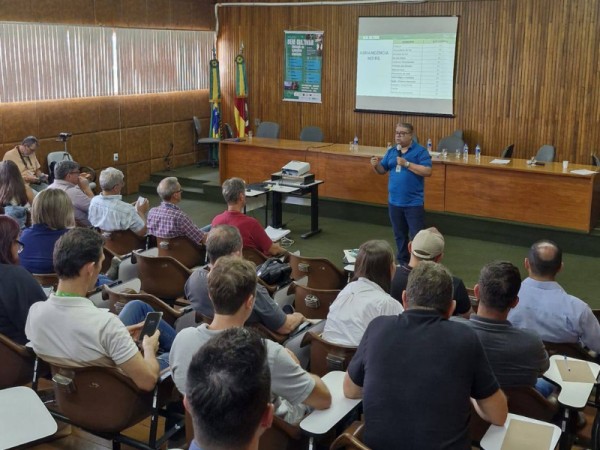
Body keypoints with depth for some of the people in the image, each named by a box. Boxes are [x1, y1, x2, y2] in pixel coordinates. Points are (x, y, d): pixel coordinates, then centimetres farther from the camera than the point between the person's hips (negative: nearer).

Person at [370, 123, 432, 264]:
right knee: (399, 235, 16)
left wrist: (407, 164, -22)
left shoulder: (420, 151, -8)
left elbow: (427, 171, -17)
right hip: (394, 201, 6)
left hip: (414, 202, -5)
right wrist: (376, 165, -10)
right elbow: (382, 170, 13)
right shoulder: (391, 151, 9)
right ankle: (402, 261, 29)